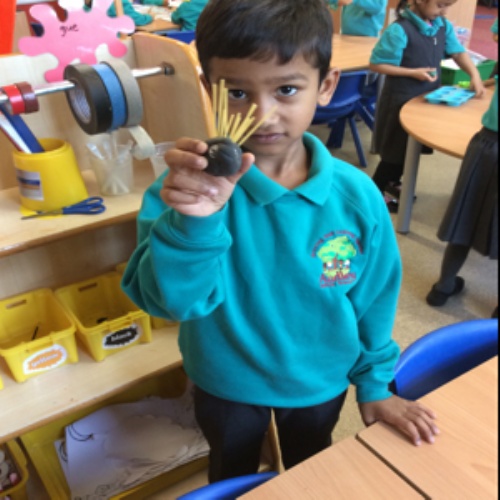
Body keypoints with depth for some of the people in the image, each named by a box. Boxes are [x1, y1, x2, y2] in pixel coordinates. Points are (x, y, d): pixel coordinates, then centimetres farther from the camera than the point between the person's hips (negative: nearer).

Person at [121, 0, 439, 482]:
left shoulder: (356, 196, -21)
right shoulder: (191, 185, -27)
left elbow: (374, 296, -6)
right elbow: (169, 299, -35)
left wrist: (374, 381, 3)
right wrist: (193, 221, -53)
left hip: (320, 382, 1)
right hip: (226, 382, 0)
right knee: (232, 478, 31)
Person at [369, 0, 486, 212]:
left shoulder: (443, 25, -1)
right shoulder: (399, 30, -22)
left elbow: (458, 52, 9)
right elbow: (376, 64, -19)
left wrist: (474, 75, -6)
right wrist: (413, 72, -23)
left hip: (429, 97, 7)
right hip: (401, 100, -7)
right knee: (396, 149, 3)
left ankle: (392, 184, 37)